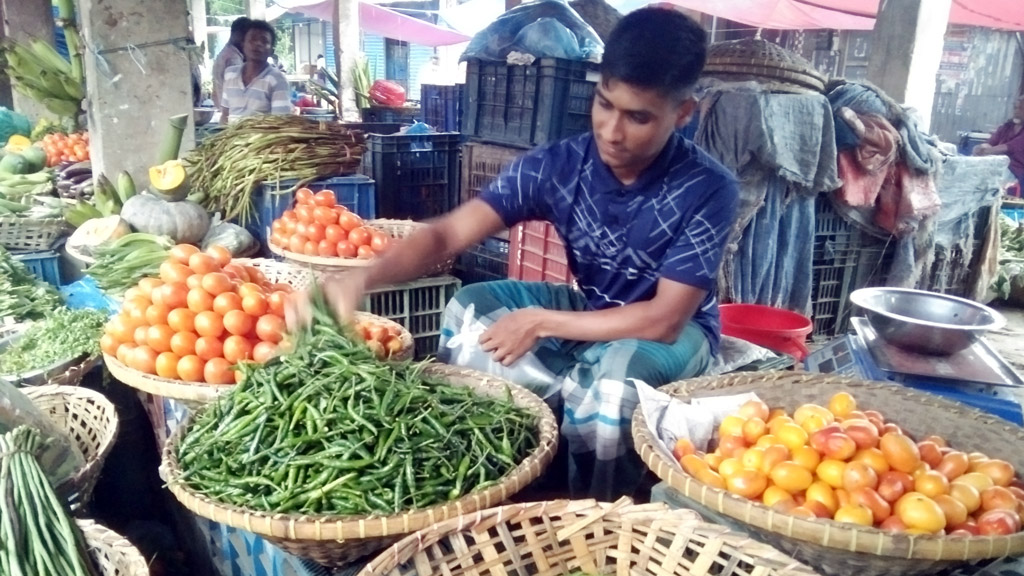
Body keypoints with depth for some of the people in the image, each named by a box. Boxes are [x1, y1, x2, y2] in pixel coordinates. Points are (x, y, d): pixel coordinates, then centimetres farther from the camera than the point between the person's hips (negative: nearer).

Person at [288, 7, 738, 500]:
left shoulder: (708, 190, -25)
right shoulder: (557, 165, -17)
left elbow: (663, 320, -26)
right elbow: (447, 233, -24)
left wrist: (539, 323, -28)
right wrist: (361, 278, -43)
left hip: (677, 329, -3)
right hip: (589, 308, 4)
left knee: (617, 377, -37)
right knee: (468, 310, -17)